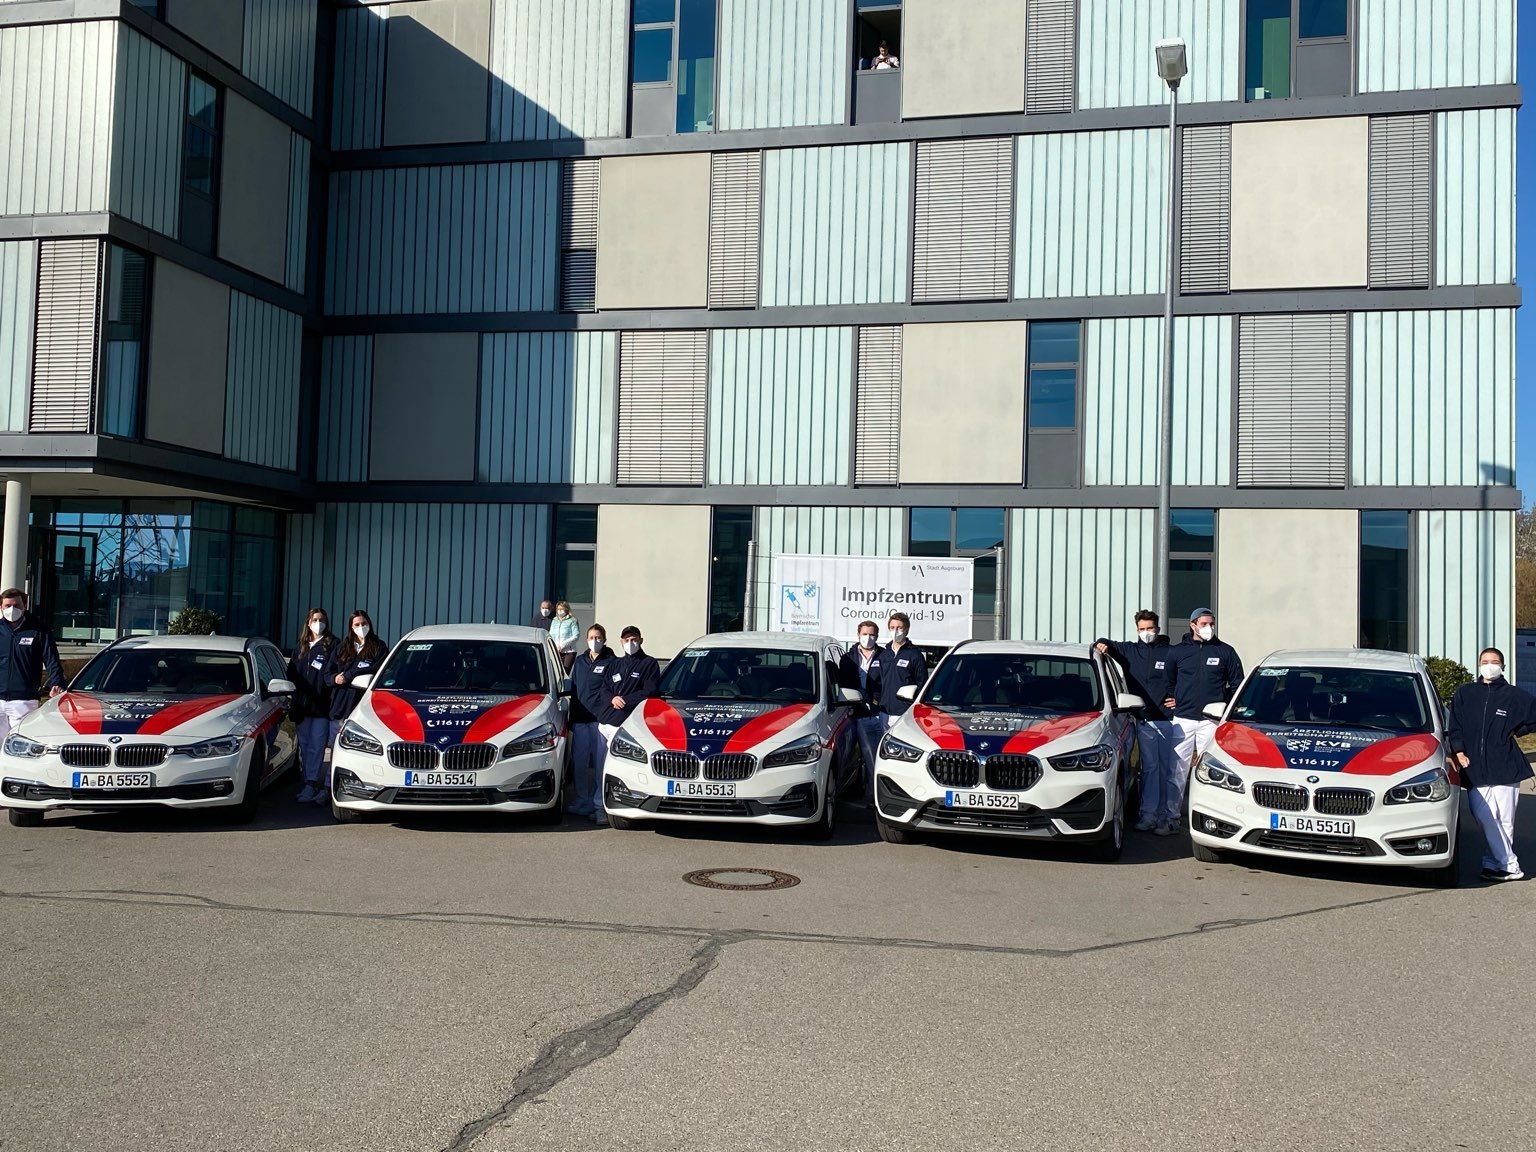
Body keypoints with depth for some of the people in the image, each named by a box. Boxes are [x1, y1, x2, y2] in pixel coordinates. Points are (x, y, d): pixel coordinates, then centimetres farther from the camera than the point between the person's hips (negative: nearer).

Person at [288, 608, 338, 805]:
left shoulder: (332, 646, 3)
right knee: (305, 746, 7)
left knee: (317, 746, -8)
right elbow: (291, 674, 16)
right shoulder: (299, 647, 18)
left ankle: (311, 784, -10)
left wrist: (335, 678, -28)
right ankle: (311, 784, 14)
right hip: (302, 706, 5)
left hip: (322, 705, -5)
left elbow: (330, 673, -5)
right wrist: (294, 700, 5)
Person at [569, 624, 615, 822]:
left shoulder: (612, 662, 2)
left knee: (601, 764, -2)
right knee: (578, 763, 6)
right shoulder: (580, 662, 17)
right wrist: (571, 717, 14)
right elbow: (572, 689, 19)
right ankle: (581, 802, 17)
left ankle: (599, 804, 4)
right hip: (580, 719, 5)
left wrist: (609, 713, -18)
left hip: (601, 719, -5)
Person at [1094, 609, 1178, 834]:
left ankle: (1167, 812, 13)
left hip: (1168, 718, 0)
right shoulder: (1130, 651, 9)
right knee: (1149, 767, -2)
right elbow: (1108, 645, 17)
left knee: (1168, 768, 6)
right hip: (1145, 720, 0)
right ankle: (1148, 813, -2)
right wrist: (1102, 644, -5)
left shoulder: (1171, 653, 6)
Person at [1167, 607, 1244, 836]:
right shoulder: (1178, 651, 8)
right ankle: (1171, 817, -2)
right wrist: (1170, 700, 1)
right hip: (1183, 719, 0)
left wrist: (1223, 703, 1)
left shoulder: (1225, 651, 7)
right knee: (1177, 769, -4)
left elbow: (1237, 684, 11)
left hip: (1212, 720, 0)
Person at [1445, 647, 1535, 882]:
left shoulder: (1514, 695, 5)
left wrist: (1515, 731, 5)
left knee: (1505, 821, 0)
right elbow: (1454, 726, 11)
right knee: (1485, 818, -9)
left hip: (1505, 768, -1)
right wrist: (1458, 751, 1)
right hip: (1475, 768, 1)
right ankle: (1509, 865, -2)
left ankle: (1493, 863, 13)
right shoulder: (1464, 694, 10)